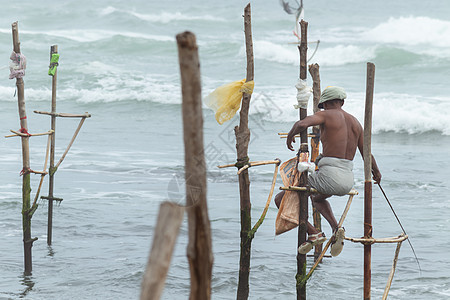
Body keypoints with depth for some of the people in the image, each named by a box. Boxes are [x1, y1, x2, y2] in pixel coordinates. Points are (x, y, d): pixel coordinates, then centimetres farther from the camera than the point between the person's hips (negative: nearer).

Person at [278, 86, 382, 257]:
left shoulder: (326, 115, -2)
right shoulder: (355, 122, 16)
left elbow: (302, 124, -21)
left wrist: (290, 135, 2)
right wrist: (376, 172, 42)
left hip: (329, 177, -7)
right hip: (348, 181, 7)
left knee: (281, 200, 6)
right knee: (317, 198, 40)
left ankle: (313, 233, -6)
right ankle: (336, 229, 13)